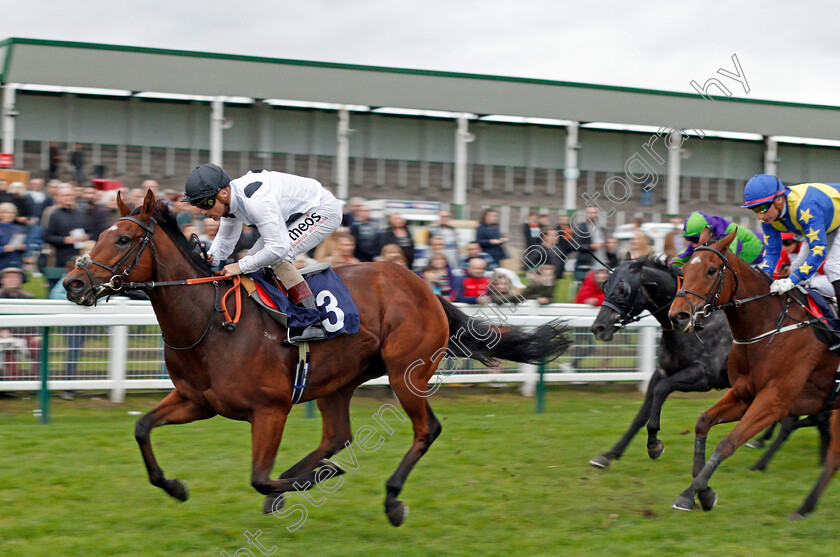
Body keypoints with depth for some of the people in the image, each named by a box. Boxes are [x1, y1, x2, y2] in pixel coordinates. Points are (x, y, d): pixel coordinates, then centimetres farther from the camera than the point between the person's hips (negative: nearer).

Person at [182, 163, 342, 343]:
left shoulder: (255, 200, -36)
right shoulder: (228, 200, -6)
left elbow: (279, 248, -38)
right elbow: (225, 241, 10)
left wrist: (241, 266, -30)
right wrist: (209, 257, -10)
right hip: (296, 214, 10)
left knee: (278, 256, -25)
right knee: (255, 257, 3)